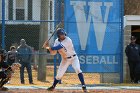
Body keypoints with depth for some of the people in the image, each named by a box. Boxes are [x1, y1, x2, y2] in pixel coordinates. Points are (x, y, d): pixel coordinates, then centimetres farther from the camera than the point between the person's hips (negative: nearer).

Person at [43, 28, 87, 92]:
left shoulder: (68, 40, -25)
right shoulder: (57, 41, -5)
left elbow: (60, 46, -36)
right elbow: (53, 53, -5)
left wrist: (49, 47, -31)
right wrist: (49, 48, -24)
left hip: (73, 58, -4)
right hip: (65, 59, 4)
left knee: (77, 69, -27)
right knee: (59, 74, 3)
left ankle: (83, 86, -24)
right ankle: (53, 86, 25)